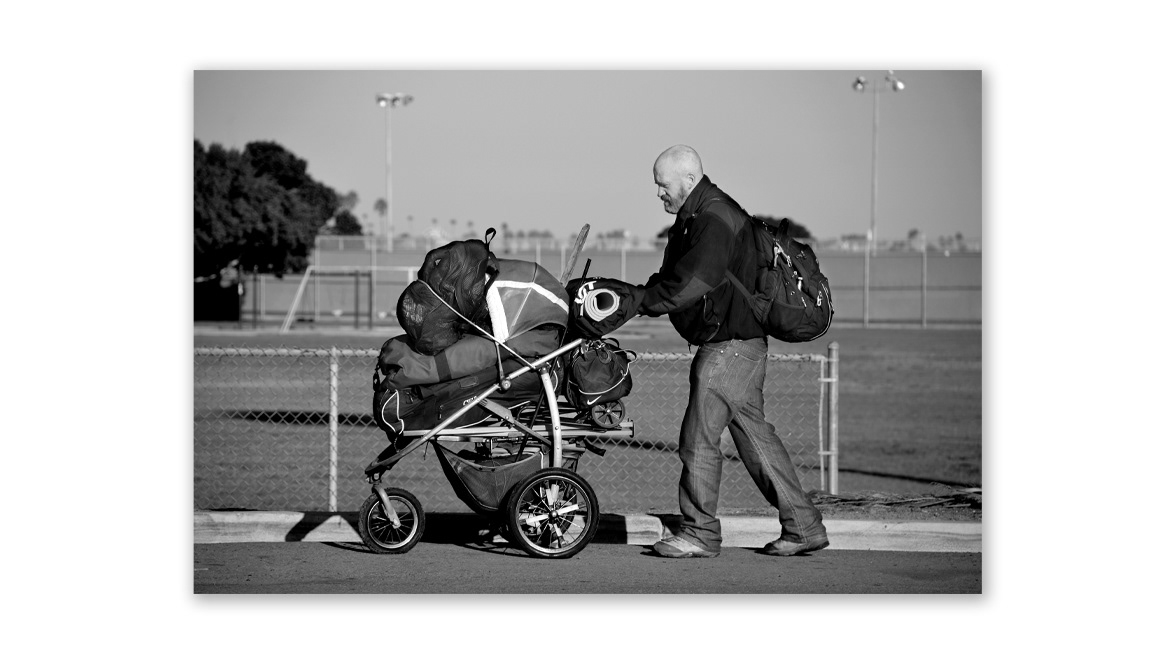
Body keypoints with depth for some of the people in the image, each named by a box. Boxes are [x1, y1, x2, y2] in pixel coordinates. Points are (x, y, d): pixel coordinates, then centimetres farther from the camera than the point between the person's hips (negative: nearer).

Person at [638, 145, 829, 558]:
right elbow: (672, 277, 16)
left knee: (698, 438, -5)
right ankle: (803, 527, 15)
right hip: (738, 343, 10)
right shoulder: (695, 218, 16)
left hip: (731, 345, -10)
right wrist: (637, 294, 0)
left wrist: (638, 302, -18)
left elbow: (687, 286, -26)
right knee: (754, 434, 12)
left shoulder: (714, 221, -18)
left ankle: (701, 534, 3)